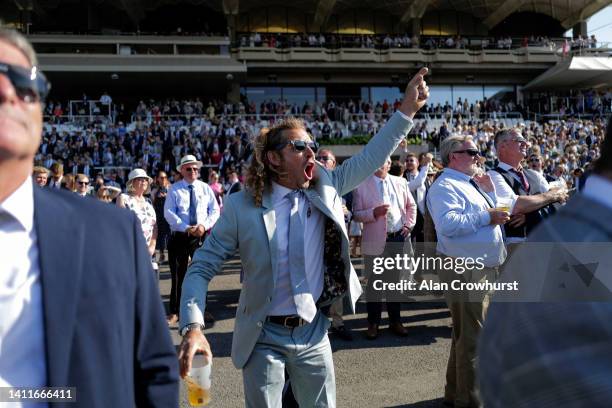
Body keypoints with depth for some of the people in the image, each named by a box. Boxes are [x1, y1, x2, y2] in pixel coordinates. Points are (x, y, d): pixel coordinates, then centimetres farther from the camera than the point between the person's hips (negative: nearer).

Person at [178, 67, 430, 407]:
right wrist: (193, 326, -22)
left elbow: (370, 157, 1)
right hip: (264, 338, -3)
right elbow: (201, 268, -9)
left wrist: (408, 110, -7)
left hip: (314, 333, 3)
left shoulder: (325, 188, -2)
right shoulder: (241, 206, -12)